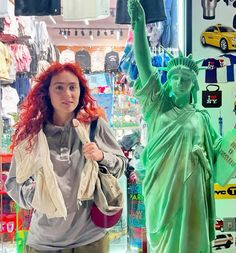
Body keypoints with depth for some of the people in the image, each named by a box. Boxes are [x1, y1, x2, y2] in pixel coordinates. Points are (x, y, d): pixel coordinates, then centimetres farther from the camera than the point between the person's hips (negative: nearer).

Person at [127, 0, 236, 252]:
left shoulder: (201, 116, 9)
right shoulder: (159, 106, 4)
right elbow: (144, 64, -7)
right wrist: (139, 23, -16)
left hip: (189, 189, 1)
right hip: (162, 189, -1)